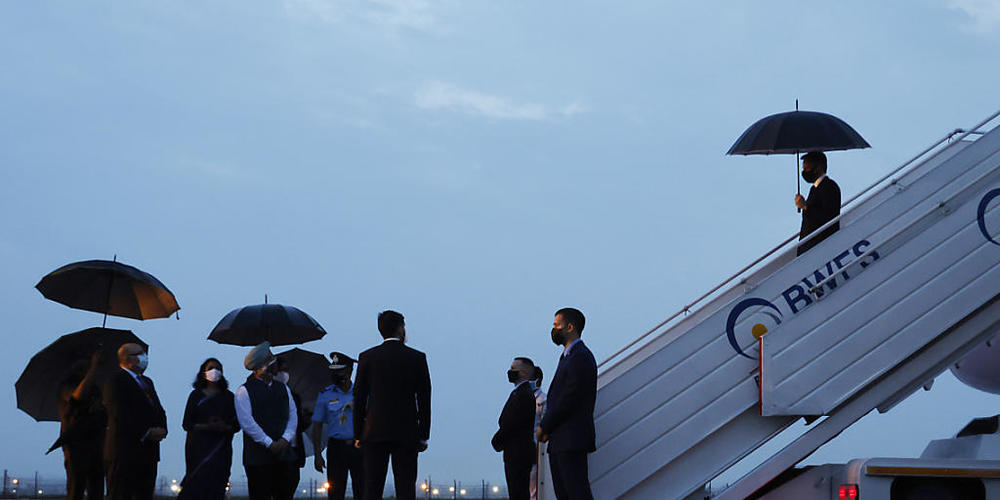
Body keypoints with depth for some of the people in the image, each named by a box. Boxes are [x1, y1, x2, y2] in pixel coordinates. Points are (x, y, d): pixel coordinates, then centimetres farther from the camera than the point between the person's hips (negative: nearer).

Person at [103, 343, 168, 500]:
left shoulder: (147, 382, 22)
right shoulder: (116, 380, -7)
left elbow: (159, 410, 19)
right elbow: (120, 415, -16)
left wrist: (161, 429, -2)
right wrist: (146, 433, -17)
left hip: (148, 451, 9)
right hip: (124, 452, -8)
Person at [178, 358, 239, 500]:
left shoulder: (228, 396, 12)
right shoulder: (196, 395, 9)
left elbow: (237, 424, 8)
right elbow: (186, 424, 2)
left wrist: (225, 427, -13)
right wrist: (206, 427, -13)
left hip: (221, 450, 1)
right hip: (198, 448, -1)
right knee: (198, 487, -11)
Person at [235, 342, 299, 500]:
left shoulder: (283, 388, 15)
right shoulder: (244, 391, -3)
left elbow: (293, 415, 10)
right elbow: (247, 422, -11)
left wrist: (285, 439, -7)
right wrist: (269, 443, -14)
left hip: (284, 453, 5)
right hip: (257, 456, -5)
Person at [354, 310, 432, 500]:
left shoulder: (367, 357, 3)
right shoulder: (417, 358, 2)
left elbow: (359, 398, 3)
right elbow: (424, 399, 3)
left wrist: (358, 435, 7)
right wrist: (423, 435, 8)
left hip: (374, 434, 0)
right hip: (407, 435, 0)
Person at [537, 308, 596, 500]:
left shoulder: (580, 357, -11)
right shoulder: (568, 356, 20)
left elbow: (569, 399, -17)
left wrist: (544, 427, -8)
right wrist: (547, 427, 5)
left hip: (571, 440, -10)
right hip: (560, 442, 10)